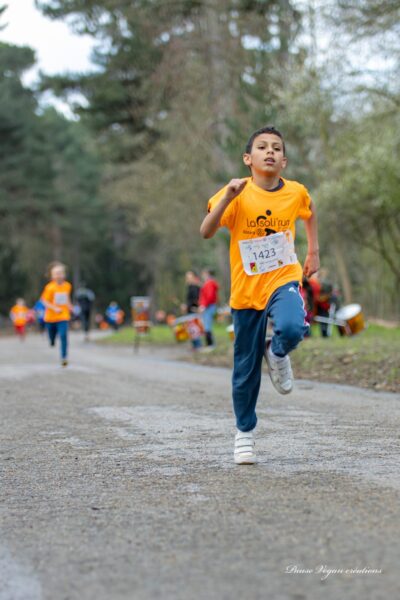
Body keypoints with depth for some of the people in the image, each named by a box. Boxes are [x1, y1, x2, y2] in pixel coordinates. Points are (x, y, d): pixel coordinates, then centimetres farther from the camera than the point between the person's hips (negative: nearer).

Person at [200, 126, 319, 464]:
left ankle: (277, 354, 4)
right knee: (246, 369, 6)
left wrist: (314, 252, 19)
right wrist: (227, 197, -34)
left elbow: (309, 213, 23)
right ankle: (244, 433, 27)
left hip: (283, 280, 1)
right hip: (246, 289, -1)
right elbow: (206, 232, -23)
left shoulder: (296, 192, -2)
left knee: (292, 327, -33)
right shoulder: (238, 194, -11)